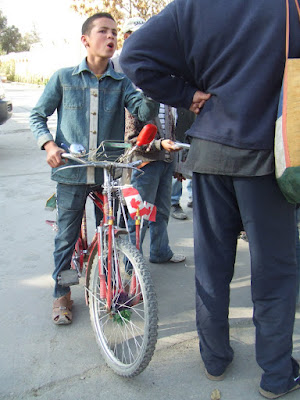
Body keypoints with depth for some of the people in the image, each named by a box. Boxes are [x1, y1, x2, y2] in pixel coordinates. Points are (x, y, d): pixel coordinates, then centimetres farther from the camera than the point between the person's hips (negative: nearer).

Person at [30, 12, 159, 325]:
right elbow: (37, 115, 9)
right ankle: (62, 294, 28)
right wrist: (48, 144, -9)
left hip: (110, 173, 1)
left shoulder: (122, 82, 4)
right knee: (66, 238, 8)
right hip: (71, 173, -1)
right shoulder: (64, 78, 3)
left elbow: (145, 112, -12)